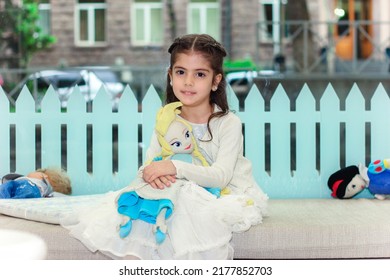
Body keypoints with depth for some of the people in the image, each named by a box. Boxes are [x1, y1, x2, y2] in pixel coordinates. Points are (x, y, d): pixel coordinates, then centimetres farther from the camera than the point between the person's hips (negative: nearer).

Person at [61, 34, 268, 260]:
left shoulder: (228, 123, -14)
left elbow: (221, 176, -25)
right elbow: (148, 165, -1)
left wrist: (176, 167, -37)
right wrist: (150, 173, -27)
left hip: (227, 193, -4)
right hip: (183, 194, 4)